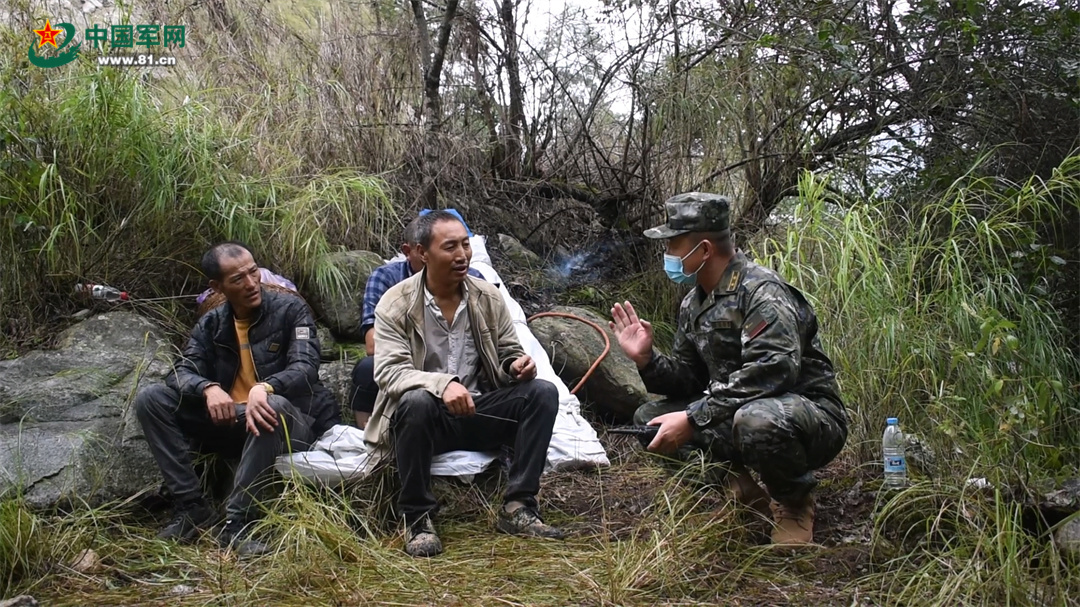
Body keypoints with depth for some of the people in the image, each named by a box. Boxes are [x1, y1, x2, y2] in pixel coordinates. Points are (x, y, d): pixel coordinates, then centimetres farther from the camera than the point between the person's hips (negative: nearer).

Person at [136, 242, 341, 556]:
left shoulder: (289, 308, -5)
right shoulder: (211, 323, 8)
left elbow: (306, 368, -17)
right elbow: (182, 371, -2)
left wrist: (264, 388, -39)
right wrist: (208, 388, -27)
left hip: (289, 423, -4)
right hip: (229, 419, 5)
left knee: (274, 407, -39)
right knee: (149, 398, -11)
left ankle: (237, 521, -31)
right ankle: (192, 507, -14)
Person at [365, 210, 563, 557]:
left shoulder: (488, 297, 3)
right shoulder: (396, 304, -9)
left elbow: (509, 354, 9)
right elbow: (388, 372, -20)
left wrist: (518, 365, -17)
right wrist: (441, 383, -39)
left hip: (479, 413, 4)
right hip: (426, 417, -4)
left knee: (543, 392, -18)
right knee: (416, 401, -38)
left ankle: (517, 508, -15)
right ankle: (417, 518, -20)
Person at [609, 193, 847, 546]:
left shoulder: (761, 291, -19)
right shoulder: (693, 304, 8)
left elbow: (771, 371, -32)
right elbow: (688, 378, 11)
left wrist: (693, 418, -32)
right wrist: (646, 360, -9)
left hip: (811, 416, -8)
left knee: (755, 420, -41)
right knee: (649, 418, 0)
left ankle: (794, 503, -7)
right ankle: (741, 489, 6)